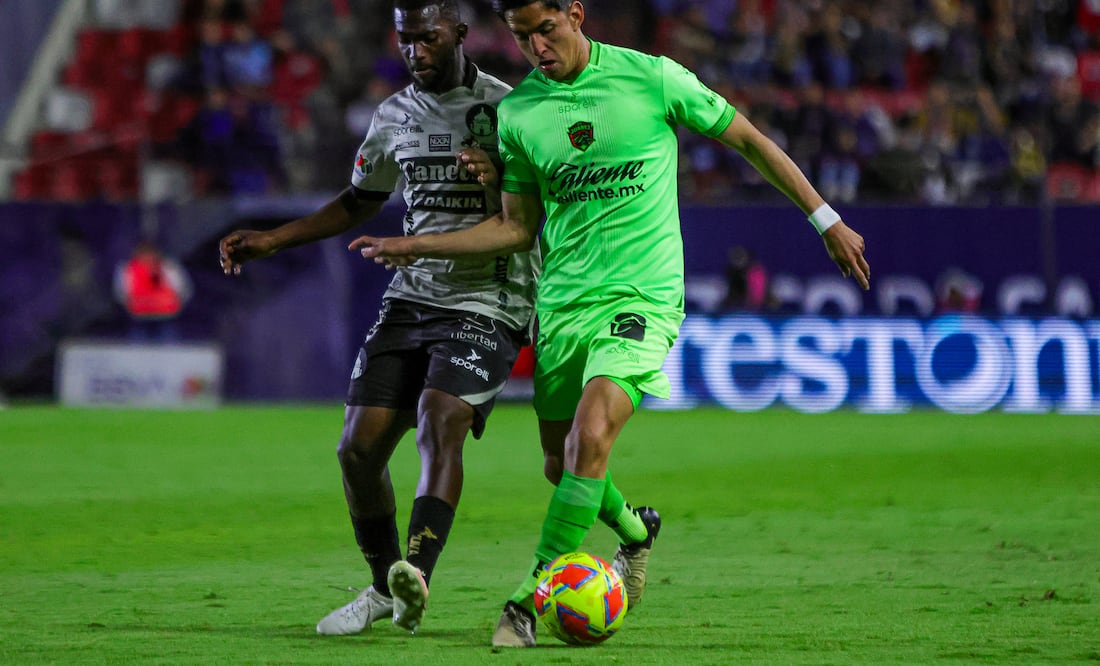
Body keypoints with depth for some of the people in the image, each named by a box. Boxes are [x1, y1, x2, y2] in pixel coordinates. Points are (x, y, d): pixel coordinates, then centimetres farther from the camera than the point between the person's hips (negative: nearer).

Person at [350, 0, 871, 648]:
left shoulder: (651, 77, -7)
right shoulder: (517, 114, 3)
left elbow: (748, 139, 3)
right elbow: (517, 228, 12)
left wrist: (827, 219, 5)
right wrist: (416, 246, 5)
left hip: (642, 298, -5)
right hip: (562, 303, 5)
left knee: (590, 437, -24)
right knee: (561, 457, 11)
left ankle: (535, 596, -16)